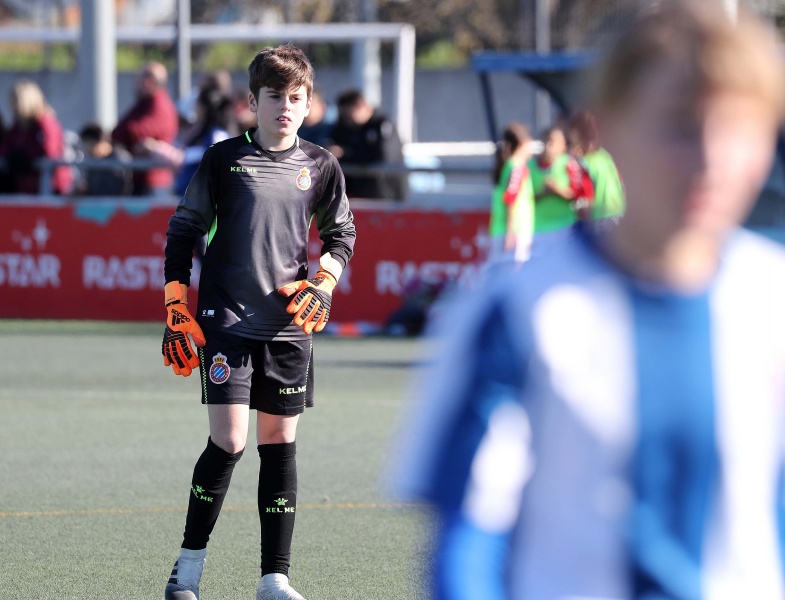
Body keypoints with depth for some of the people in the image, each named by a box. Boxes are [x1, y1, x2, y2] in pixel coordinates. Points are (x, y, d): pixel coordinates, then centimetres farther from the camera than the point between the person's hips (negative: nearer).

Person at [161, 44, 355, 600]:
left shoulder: (320, 166, 5)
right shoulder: (223, 159, -2)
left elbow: (342, 233, 18)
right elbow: (182, 231, 5)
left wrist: (324, 283, 0)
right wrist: (177, 310, 1)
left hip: (289, 326, 3)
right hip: (226, 323, -3)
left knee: (280, 445, 5)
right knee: (229, 442, -10)